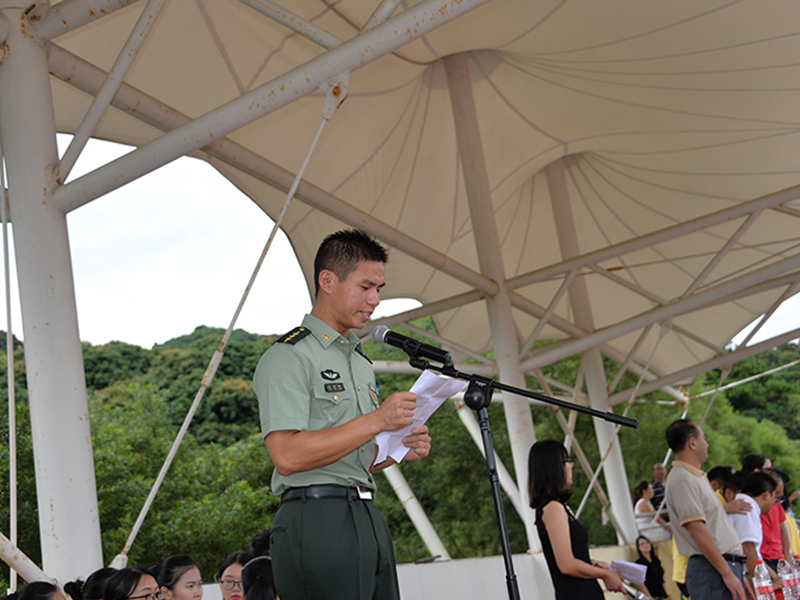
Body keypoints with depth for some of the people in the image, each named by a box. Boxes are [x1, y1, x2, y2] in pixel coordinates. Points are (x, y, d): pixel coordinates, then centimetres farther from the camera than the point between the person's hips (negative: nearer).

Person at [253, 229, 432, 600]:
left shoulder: (360, 362, 23)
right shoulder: (289, 357, -6)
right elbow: (287, 455, -18)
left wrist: (399, 450, 7)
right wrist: (376, 422, -16)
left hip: (368, 519, 8)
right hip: (318, 522, -8)